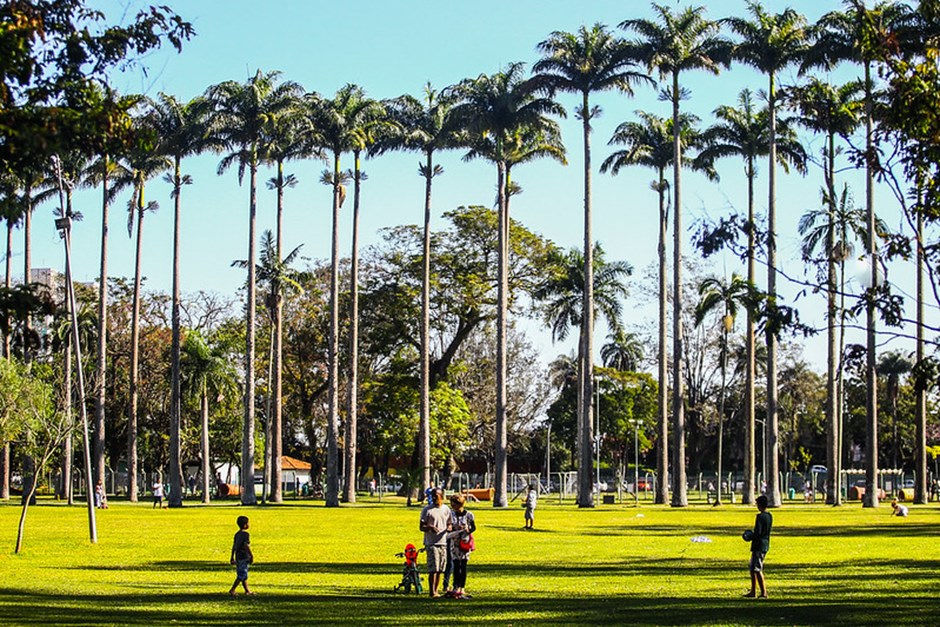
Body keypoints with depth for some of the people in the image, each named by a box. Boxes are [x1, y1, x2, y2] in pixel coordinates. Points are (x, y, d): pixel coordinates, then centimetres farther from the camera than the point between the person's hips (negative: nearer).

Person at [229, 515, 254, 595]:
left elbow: (234, 546, 13)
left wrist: (232, 558, 19)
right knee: (242, 575, -5)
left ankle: (247, 591, 21)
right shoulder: (246, 534, -15)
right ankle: (232, 590, -9)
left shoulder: (237, 534, 10)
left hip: (238, 557, 9)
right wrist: (252, 556, -16)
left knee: (243, 574, 14)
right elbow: (246, 546, -21)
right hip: (244, 557, -9)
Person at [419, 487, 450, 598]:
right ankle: (432, 592, -10)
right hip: (431, 543, -4)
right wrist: (430, 527, -22)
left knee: (439, 569, 7)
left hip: (443, 543, 4)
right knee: (433, 569, -12)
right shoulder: (427, 509, -1)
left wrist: (449, 528, -3)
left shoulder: (446, 509, 12)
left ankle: (436, 591, 15)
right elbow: (421, 527, -1)